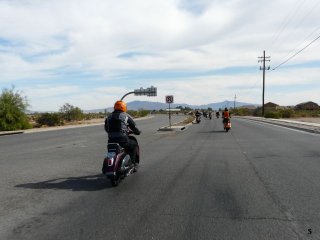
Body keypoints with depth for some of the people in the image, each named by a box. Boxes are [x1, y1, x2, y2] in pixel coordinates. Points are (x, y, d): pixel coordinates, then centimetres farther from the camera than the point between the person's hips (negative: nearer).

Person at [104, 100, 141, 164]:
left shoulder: (109, 117, 13)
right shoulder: (126, 116, 1)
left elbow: (106, 129, 22)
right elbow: (134, 126, 6)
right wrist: (138, 132, 27)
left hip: (111, 141, 5)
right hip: (123, 140, -4)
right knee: (134, 144, 22)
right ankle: (132, 162, 17)